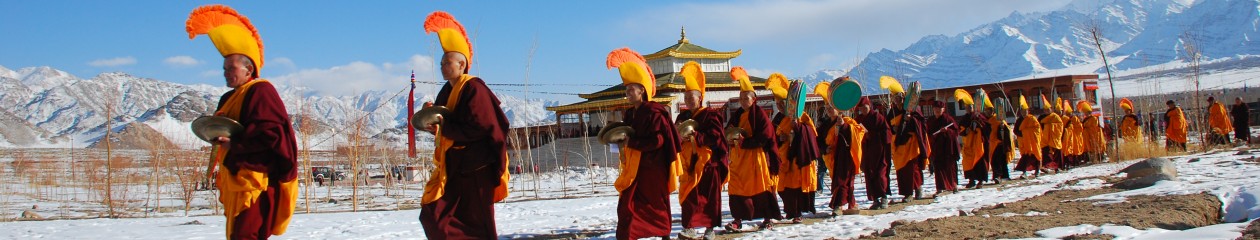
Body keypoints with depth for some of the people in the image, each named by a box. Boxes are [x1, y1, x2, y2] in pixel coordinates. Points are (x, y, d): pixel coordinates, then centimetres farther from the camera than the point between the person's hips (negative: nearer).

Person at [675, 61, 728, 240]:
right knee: (688, 195, 1)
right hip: (689, 162, 6)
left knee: (709, 196, -2)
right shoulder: (682, 117, 15)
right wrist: (678, 136, -8)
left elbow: (716, 138, -16)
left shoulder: (711, 115, -4)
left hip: (707, 162, -6)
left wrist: (694, 136, -24)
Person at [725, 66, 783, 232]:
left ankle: (768, 218, 11)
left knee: (760, 187, 0)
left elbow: (765, 137, -14)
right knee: (736, 188, -1)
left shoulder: (759, 114, -6)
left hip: (756, 156, -6)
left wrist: (745, 142, -20)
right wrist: (731, 139, -8)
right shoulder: (737, 115, 14)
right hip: (739, 157, 6)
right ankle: (738, 220, 2)